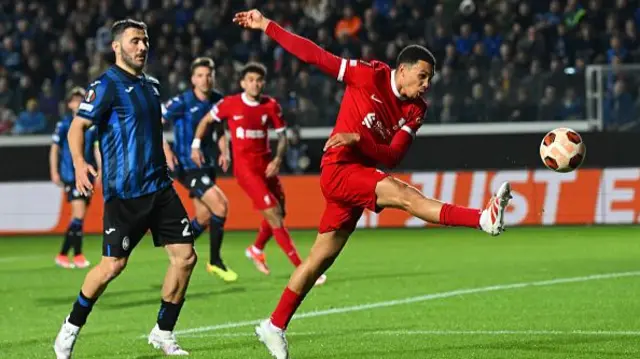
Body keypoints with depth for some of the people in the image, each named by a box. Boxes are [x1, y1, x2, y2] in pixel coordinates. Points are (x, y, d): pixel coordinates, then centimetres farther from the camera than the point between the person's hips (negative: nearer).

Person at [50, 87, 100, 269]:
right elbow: (54, 149, 1)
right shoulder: (64, 124, -1)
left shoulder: (92, 124, 9)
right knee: (79, 213, -15)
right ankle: (78, 255, -10)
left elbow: (96, 148, 14)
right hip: (70, 175, -5)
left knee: (78, 218, 6)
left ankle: (63, 254, 15)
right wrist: (54, 172, -4)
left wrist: (100, 169, 5)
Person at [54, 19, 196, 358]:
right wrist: (79, 163, -29)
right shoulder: (106, 85, -8)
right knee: (113, 264, -9)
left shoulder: (151, 85, 15)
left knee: (185, 256, -1)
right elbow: (77, 126, -14)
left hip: (159, 187, 7)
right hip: (123, 191, -7)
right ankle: (71, 329, 11)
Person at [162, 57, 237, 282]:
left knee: (204, 217, 9)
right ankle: (215, 261, -6)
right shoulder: (182, 102, -14)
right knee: (220, 204, -19)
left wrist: (224, 151, 2)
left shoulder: (217, 100, 4)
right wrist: (166, 150, -22)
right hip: (187, 166, -7)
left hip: (207, 165, 7)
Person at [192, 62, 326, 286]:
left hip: (266, 165, 5)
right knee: (273, 214, -13)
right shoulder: (230, 104, -6)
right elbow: (206, 121, 9)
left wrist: (278, 159, -9)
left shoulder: (271, 106, 1)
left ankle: (256, 250, 40)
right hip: (245, 167, -5)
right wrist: (196, 145, 3)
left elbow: (282, 135, 6)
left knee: (279, 214, 9)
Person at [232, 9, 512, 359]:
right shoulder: (370, 76, -10)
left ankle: (275, 326, 20)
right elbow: (315, 55, -9)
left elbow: (393, 156, -5)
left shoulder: (415, 109, 4)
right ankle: (484, 219, -46)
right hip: (339, 169, -7)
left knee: (321, 257, 11)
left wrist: (358, 138, -21)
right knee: (404, 194, -28)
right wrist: (266, 26, -10)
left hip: (361, 177, 7)